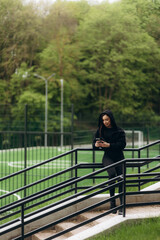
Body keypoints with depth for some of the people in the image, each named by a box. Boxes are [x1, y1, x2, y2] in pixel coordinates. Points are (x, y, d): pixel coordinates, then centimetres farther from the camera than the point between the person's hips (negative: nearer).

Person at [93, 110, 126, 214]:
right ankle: (112, 203, -22)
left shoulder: (120, 131, 6)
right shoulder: (100, 130, 12)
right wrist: (97, 144, -11)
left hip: (119, 157, 0)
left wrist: (109, 145, -16)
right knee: (112, 174, -28)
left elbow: (122, 145, -6)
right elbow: (94, 144, 14)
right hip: (108, 157, 0)